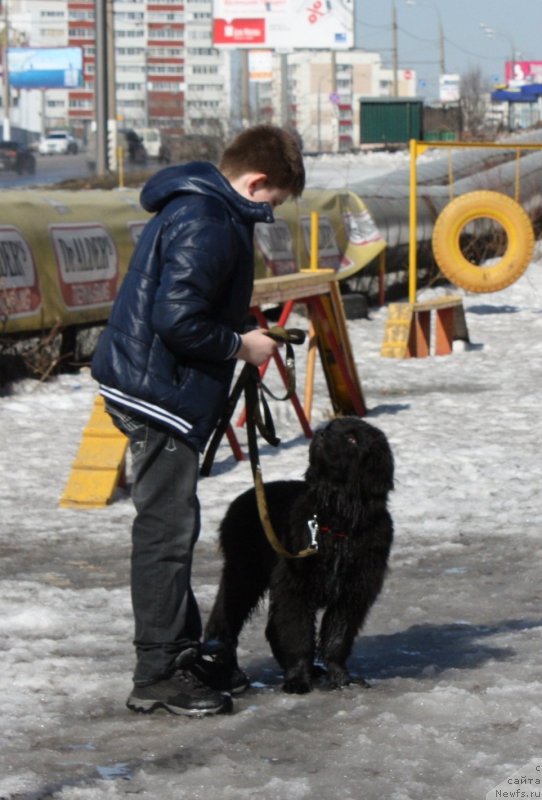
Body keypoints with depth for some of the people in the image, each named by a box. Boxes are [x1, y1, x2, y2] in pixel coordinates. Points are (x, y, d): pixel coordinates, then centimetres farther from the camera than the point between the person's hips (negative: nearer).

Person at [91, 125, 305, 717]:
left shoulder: (194, 208, 14)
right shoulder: (207, 225, -20)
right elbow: (179, 320, -26)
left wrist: (240, 339, 13)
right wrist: (240, 345, -12)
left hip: (146, 385, 11)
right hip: (158, 393, -11)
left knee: (170, 525, 17)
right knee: (166, 529, -6)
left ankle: (183, 652, 27)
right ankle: (157, 676, -1)